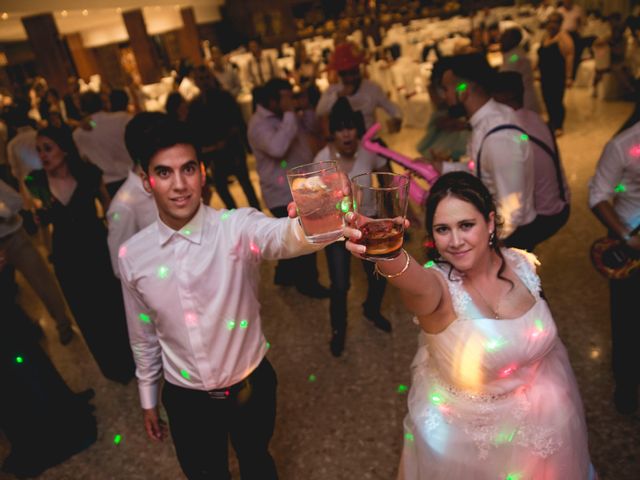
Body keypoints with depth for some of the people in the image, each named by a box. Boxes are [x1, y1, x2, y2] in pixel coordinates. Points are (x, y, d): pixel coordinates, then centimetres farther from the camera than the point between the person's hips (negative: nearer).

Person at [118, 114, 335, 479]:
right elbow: (144, 335, 2)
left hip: (250, 386, -1)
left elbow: (286, 237, -46)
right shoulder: (133, 256, -12)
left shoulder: (237, 228, -23)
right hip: (185, 398, 2)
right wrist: (148, 399, 12)